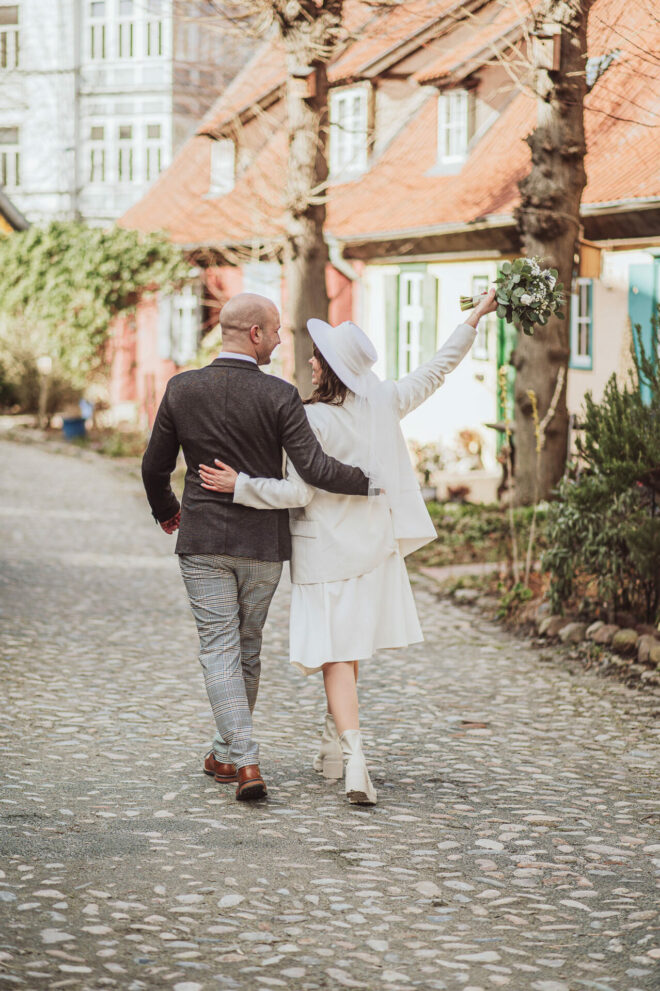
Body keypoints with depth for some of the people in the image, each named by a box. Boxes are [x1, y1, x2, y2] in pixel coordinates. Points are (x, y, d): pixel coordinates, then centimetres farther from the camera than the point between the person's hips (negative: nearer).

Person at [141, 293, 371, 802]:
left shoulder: (182, 389, -3)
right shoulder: (280, 396, -12)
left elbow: (155, 467, 5)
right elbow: (314, 469, -17)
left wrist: (165, 510, 24)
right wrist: (370, 481, -2)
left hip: (202, 539, 0)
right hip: (262, 543, 0)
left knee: (219, 650, 1)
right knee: (248, 648, 16)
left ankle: (246, 761, -12)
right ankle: (227, 753, 29)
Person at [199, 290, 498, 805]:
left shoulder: (314, 419, -17)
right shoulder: (384, 403, -1)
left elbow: (298, 493, -18)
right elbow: (437, 369, 12)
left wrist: (239, 484, -16)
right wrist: (475, 317, 21)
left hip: (326, 550, -6)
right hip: (373, 544, 6)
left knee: (336, 656, -4)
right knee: (351, 647, 19)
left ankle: (355, 760, -17)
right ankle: (335, 744, 30)